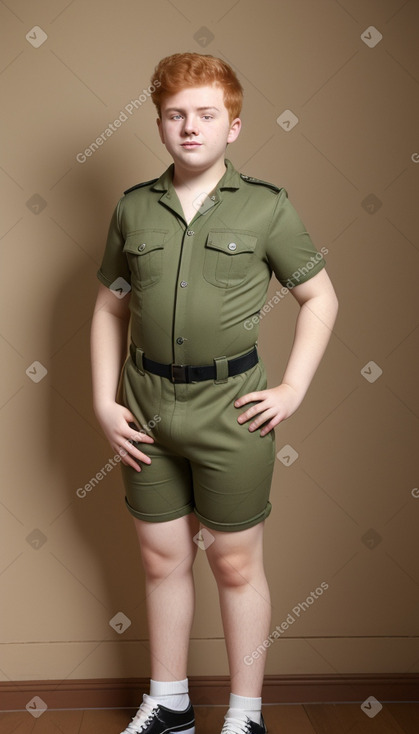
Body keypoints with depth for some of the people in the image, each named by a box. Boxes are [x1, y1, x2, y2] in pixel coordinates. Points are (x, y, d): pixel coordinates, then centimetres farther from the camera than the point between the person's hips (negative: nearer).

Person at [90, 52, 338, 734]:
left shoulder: (266, 207, -4)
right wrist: (104, 401, 3)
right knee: (162, 558, 15)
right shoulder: (133, 207, 5)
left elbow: (320, 297, 3)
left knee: (236, 564, 9)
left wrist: (293, 389, -5)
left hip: (231, 409, -3)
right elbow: (110, 307, 11)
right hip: (146, 407, 3)